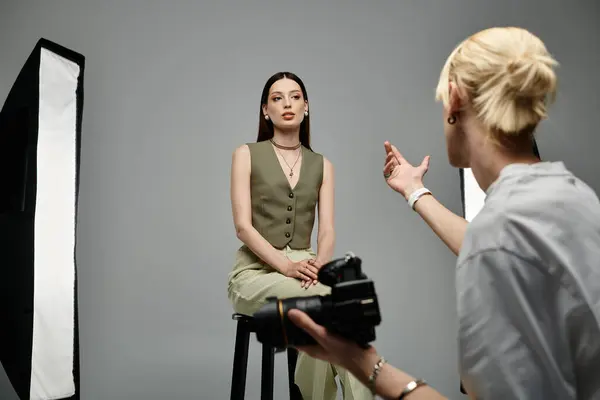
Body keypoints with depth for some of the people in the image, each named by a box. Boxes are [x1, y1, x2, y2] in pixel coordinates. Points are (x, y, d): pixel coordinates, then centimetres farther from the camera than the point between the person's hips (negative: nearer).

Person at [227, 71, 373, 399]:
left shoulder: (322, 165, 13)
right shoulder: (246, 155, 3)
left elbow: (327, 231, 3)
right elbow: (243, 226, -7)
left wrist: (320, 264, -18)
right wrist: (286, 265, -20)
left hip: (304, 269, 3)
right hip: (256, 271, -3)